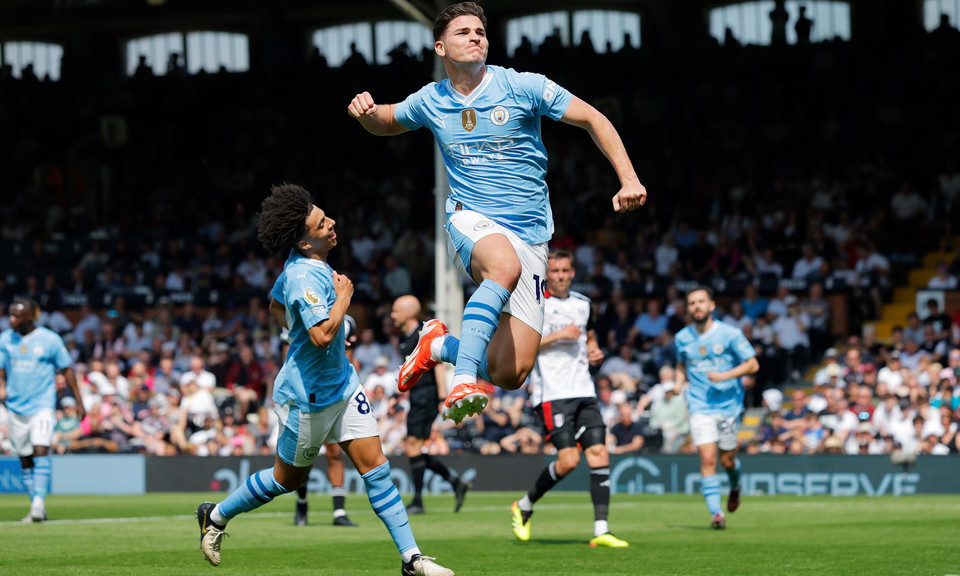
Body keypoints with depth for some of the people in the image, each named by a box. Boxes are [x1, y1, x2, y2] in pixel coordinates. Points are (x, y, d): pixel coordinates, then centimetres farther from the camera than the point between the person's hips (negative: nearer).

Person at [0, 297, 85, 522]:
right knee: (25, 459, 6)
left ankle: (39, 501, -20)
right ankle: (37, 509, 14)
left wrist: (78, 402, 4)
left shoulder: (50, 339, -5)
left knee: (41, 451, -20)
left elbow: (67, 370, 3)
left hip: (42, 405, -4)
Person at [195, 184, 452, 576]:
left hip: (341, 382, 8)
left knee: (376, 466, 0)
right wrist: (343, 297, -23)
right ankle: (216, 516, 33)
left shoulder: (300, 265, 3)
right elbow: (322, 336, -36)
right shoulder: (305, 278, -27)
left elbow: (275, 304, 20)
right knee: (288, 478, 11)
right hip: (308, 395, -8)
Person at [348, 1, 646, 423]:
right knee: (505, 266, -41)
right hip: (472, 222, 0)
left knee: (510, 374, -10)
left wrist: (629, 180, -7)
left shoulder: (523, 87, -2)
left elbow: (593, 119, 4)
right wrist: (366, 112, 2)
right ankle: (464, 379, -40)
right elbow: (385, 123, 28)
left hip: (529, 235, 1)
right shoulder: (431, 101, 8)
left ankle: (439, 345, 19)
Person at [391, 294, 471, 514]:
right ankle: (456, 482, 12)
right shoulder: (404, 337, 16)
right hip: (416, 395, 9)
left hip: (427, 394, -9)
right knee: (410, 449, 6)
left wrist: (443, 398, -20)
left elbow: (438, 366, -15)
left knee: (413, 444, -12)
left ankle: (417, 501, -10)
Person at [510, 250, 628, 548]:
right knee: (568, 460, -15)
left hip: (583, 391, 6)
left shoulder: (583, 303, 16)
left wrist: (595, 352, 10)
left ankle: (601, 531, -6)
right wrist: (557, 336, -16)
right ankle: (524, 506, 9)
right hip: (551, 394, -6)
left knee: (599, 454, -6)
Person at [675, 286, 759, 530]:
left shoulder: (729, 334, -7)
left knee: (727, 460, 7)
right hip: (700, 407, 1)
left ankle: (735, 487, 43)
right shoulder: (683, 338, 3)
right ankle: (716, 513, -9)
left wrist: (725, 375, -17)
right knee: (707, 458, -13)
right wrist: (680, 380, 3)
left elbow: (752, 364, -4)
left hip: (729, 405, -1)